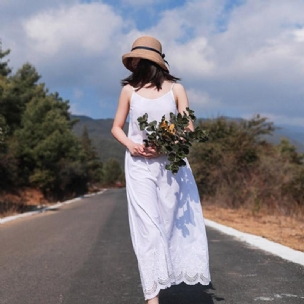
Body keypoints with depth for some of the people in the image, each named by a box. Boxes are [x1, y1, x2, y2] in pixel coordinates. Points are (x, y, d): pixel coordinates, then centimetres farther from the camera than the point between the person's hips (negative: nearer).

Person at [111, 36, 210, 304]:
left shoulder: (175, 88, 2)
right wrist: (130, 144, -9)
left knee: (176, 221, 6)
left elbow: (189, 129, -1)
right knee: (147, 226, -6)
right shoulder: (129, 89, 6)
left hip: (171, 162, 0)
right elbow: (117, 127, 12)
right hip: (139, 164, 0)